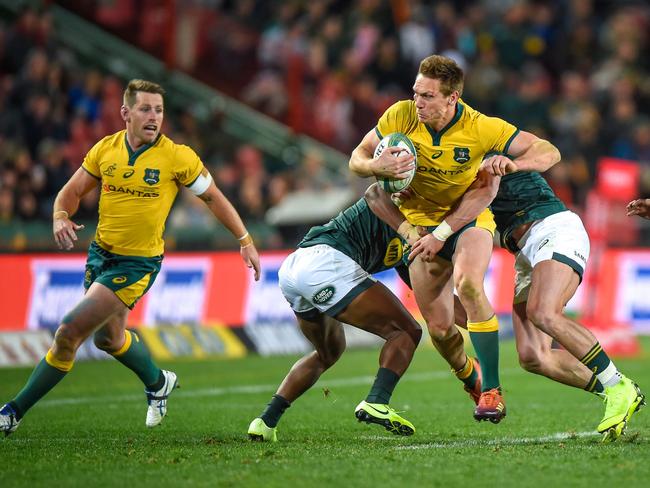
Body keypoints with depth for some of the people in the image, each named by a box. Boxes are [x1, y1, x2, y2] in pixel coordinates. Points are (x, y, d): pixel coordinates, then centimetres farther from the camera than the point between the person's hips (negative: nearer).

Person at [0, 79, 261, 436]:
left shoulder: (178, 157, -13)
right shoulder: (105, 149, -2)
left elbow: (213, 197, 0)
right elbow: (72, 192, 6)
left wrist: (245, 241, 1)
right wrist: (61, 217, -16)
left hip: (137, 264, -6)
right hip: (100, 254, 6)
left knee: (69, 333, -14)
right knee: (107, 337, 23)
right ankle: (158, 383, 52)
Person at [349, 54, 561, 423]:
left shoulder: (481, 128, -20)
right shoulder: (400, 116, -14)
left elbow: (549, 152, -17)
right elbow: (358, 158, -3)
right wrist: (378, 166, -28)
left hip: (470, 217, -3)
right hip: (421, 223, 3)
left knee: (468, 282, -34)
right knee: (439, 328, -2)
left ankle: (492, 390, -26)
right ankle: (468, 375, 35)